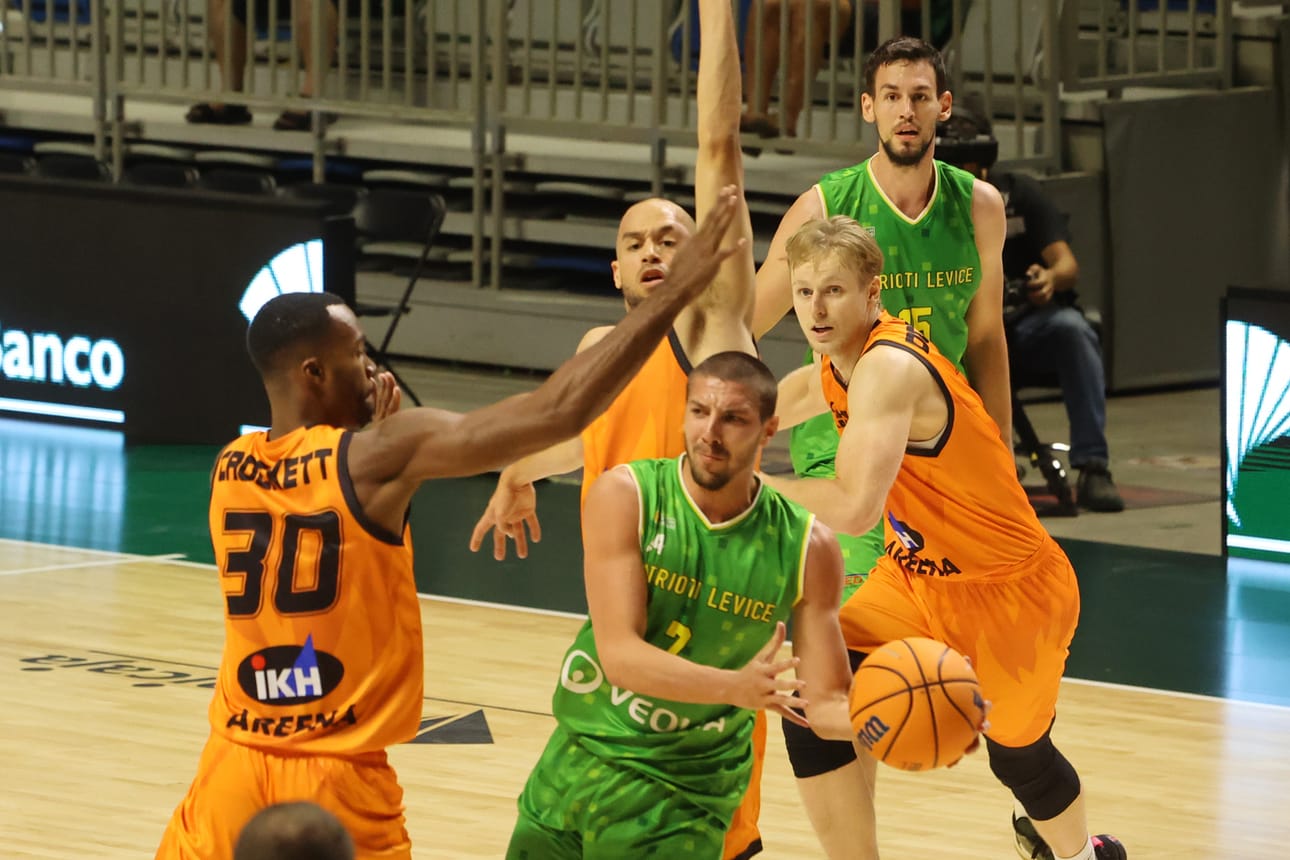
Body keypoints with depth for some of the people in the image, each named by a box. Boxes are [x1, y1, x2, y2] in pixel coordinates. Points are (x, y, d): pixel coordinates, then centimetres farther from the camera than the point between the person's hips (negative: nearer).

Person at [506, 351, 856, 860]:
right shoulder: (625, 497, -14)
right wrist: (734, 688, -38)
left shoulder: (807, 549, -11)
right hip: (578, 758, 1)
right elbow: (620, 654, -23)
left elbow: (827, 703, -6)